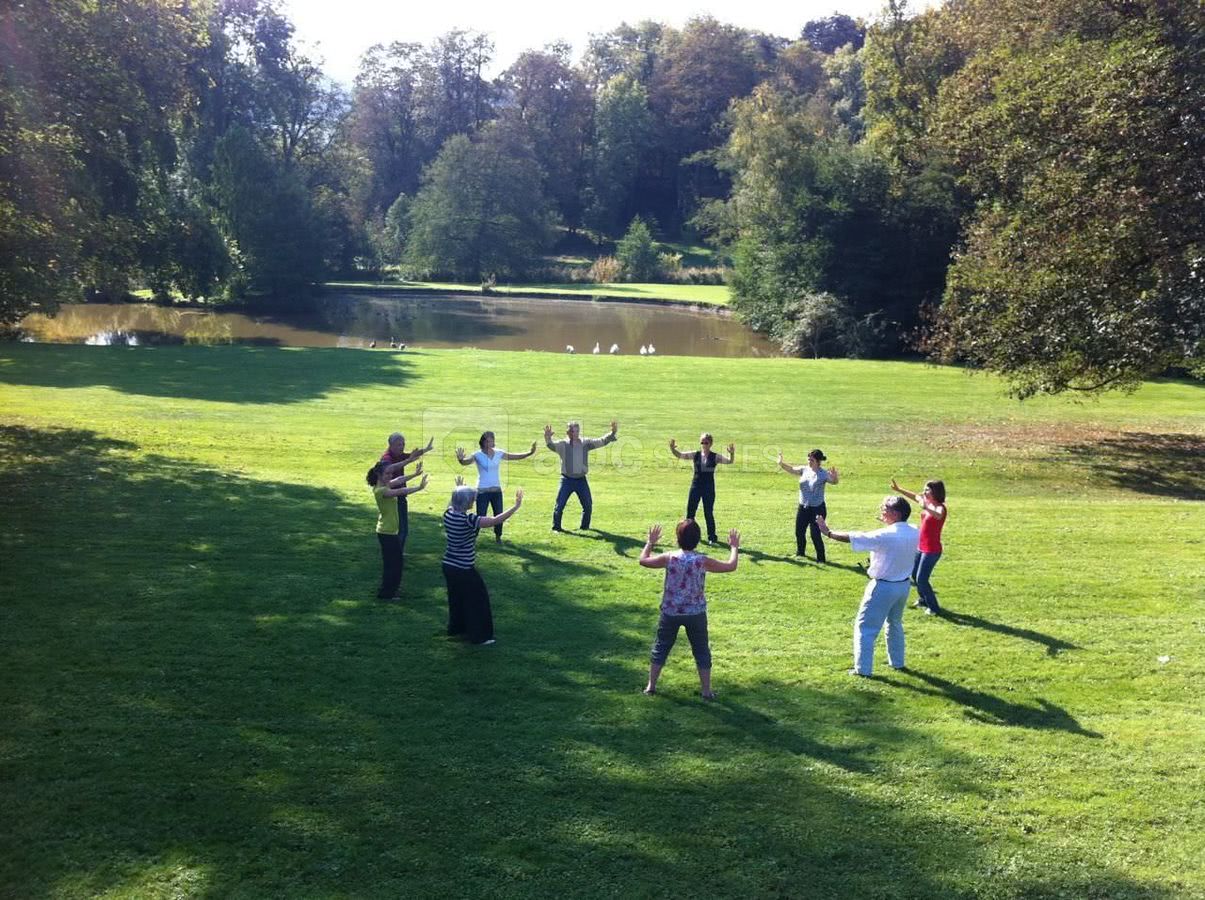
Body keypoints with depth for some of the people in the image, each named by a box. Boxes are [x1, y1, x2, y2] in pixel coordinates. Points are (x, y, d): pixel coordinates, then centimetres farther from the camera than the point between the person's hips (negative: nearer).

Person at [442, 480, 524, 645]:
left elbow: (453, 502, 23)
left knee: (456, 598, 25)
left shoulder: (448, 514, -3)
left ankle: (455, 628, 39)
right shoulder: (468, 520, -26)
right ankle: (479, 636, 13)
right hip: (464, 569, -8)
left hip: (449, 565, 8)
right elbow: (495, 520, -30)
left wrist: (459, 489, 38)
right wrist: (516, 506, -25)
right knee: (477, 600, 7)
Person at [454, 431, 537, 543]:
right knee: (480, 517, -5)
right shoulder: (478, 455, -10)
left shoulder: (499, 454, 1)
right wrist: (460, 459, -51)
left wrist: (530, 453, -14)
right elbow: (466, 461, -28)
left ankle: (498, 537, 27)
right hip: (482, 491, -4)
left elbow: (516, 456, 1)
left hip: (497, 490, 4)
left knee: (499, 516, 9)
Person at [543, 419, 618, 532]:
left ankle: (585, 526, 27)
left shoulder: (585, 443, 4)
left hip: (581, 480, 3)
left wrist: (612, 433, -16)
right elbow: (552, 446, -24)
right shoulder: (563, 444, -6)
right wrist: (548, 438, -46)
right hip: (567, 480, -3)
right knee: (559, 505, -6)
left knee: (588, 505, 9)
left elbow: (601, 441, 0)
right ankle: (556, 527, 9)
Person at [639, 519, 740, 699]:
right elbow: (731, 566, -5)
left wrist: (650, 542, 16)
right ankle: (706, 690, 16)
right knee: (701, 651, 12)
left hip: (670, 612, 1)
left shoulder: (669, 558, -12)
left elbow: (643, 560, 2)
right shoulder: (702, 561, -13)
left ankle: (651, 685, 20)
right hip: (695, 613, -1)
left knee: (661, 648, 15)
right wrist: (733, 547, 10)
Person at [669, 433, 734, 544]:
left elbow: (729, 461, -11)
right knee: (690, 511, 5)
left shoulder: (715, 457, -3)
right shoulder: (695, 455, 2)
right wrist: (672, 448, -19)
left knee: (708, 512, 2)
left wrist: (732, 453, -31)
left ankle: (712, 537, 12)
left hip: (709, 487, -2)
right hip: (696, 486, 2)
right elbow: (679, 455, 0)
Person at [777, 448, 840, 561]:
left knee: (815, 535, -7)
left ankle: (821, 559, 8)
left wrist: (835, 476, -51)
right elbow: (791, 469, -1)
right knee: (799, 532, 17)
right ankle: (800, 552, 41)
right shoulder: (804, 470, 1)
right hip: (803, 508, 6)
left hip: (817, 509, -6)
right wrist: (781, 463, -19)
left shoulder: (823, 474, -14)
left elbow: (834, 481, -28)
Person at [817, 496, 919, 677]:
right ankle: (897, 662, 36)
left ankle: (863, 669, 3)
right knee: (895, 623, 27)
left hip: (884, 586, -7)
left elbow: (853, 538, -20)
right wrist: (887, 522, 14)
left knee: (865, 627, 3)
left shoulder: (886, 535, -25)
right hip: (903, 585, 7)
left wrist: (828, 532, -12)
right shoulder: (913, 533, -6)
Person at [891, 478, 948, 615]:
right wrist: (898, 489, 21)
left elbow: (938, 516, -44)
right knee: (914, 574, 21)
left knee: (921, 579, -9)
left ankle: (934, 608, 4)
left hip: (932, 550, -9)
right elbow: (915, 496, 22)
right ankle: (923, 600, 40)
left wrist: (926, 508, -63)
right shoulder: (928, 503, 3)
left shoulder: (941, 508, -20)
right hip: (920, 547, 9)